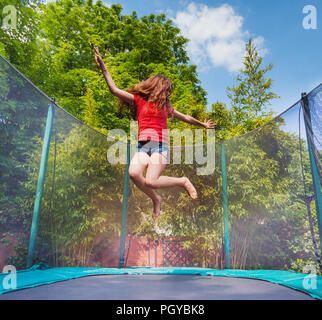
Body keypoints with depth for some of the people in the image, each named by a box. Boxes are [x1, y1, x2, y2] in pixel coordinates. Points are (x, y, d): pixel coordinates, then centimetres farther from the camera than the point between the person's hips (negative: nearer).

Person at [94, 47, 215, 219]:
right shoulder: (139, 100, 13)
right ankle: (156, 199, -1)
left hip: (160, 145, 0)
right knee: (133, 172, -28)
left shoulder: (165, 105, 21)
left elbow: (185, 117, 36)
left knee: (150, 181, -22)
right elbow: (115, 90, 5)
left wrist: (203, 124, 47)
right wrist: (103, 68, -2)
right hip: (143, 145, 1)